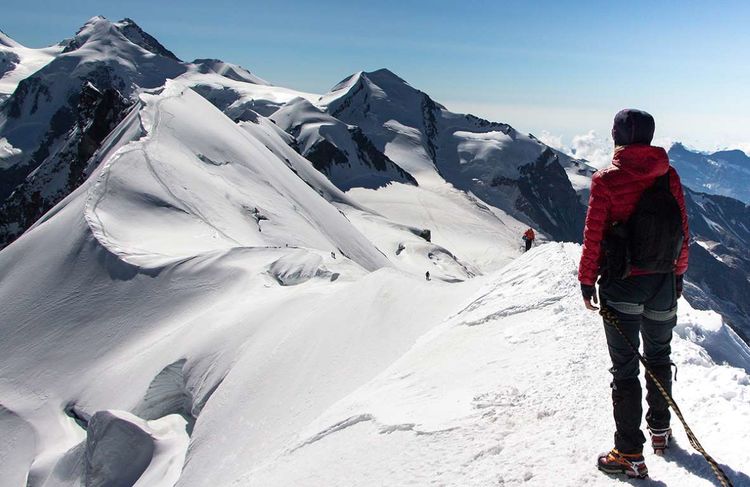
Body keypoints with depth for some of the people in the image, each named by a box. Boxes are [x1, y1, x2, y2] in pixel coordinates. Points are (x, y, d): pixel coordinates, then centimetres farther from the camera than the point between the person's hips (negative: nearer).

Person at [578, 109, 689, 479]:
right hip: (663, 282, 5)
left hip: (621, 285, -4)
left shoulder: (606, 181, -14)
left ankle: (630, 454, 9)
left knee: (625, 368, 3)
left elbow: (593, 237, -13)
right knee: (658, 357, 22)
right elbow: (683, 229, 4)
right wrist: (678, 273, 16)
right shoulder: (669, 175, -2)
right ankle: (660, 429, 39)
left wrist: (587, 280, -1)